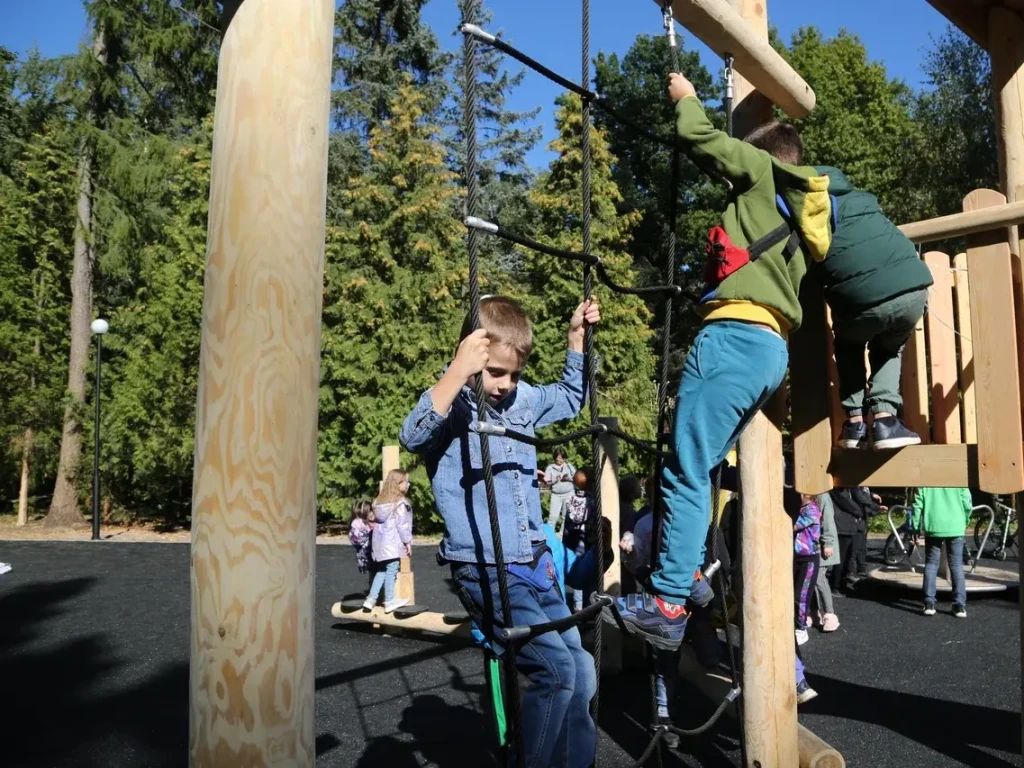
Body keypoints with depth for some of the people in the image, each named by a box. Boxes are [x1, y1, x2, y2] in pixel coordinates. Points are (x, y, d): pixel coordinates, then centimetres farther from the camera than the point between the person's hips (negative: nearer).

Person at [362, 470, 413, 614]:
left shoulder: (380, 501, 11)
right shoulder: (400, 502, -13)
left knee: (381, 570, 15)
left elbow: (376, 520, 12)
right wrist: (407, 541, -7)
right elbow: (402, 524, -14)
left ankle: (371, 599, 15)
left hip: (380, 541, 8)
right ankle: (389, 601, 6)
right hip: (393, 542, -8)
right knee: (391, 571, 0)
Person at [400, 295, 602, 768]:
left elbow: (571, 399, 26)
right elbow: (413, 435, -34)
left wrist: (576, 335, 15)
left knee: (582, 670, 10)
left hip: (536, 565, 7)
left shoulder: (522, 399, 7)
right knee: (557, 668, -17)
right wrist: (458, 372, -46)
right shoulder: (452, 406, -12)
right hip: (486, 572, -7)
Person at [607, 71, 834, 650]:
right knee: (698, 468, 13)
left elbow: (698, 136, 4)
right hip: (771, 348, 9)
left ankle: (668, 604, -11)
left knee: (686, 470, -11)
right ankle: (689, 576, 13)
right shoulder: (797, 207, 29)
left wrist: (686, 98, 27)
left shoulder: (764, 172, 8)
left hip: (738, 335, -9)